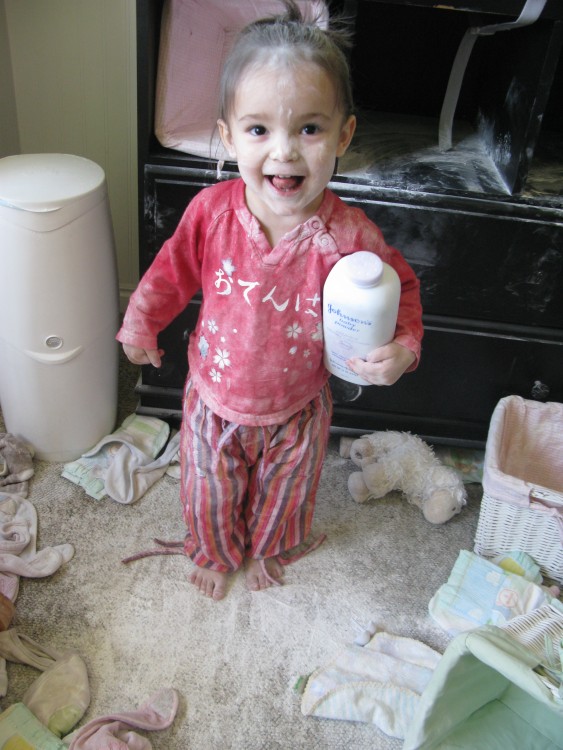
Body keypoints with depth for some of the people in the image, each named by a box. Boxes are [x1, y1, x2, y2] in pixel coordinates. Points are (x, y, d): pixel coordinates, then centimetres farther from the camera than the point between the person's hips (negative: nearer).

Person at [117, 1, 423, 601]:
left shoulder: (349, 236, -27)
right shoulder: (211, 211, -22)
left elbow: (400, 288, -10)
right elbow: (174, 268, -3)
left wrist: (402, 347, -26)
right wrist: (139, 320, -8)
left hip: (296, 409, 0)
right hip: (215, 400, 1)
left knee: (284, 492, 28)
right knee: (210, 491, 25)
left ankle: (266, 549, 63)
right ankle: (215, 552, 59)